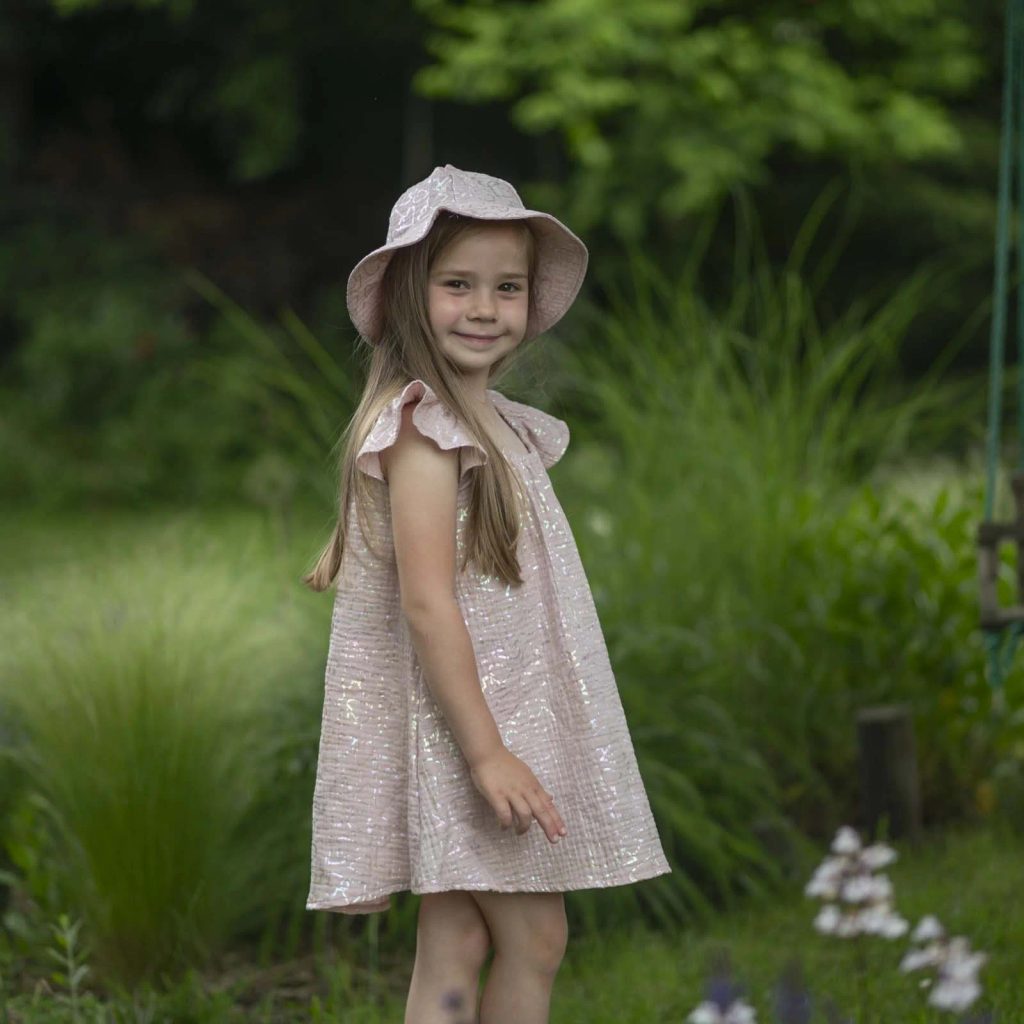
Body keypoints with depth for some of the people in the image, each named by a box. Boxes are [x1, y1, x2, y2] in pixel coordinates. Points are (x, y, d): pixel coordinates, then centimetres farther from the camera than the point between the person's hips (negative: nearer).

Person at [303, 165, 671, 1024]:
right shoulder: (426, 428, -15)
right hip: (459, 724, -9)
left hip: (505, 714, 9)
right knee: (534, 938, -4)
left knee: (455, 946, 7)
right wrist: (486, 751, -22)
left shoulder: (492, 421, 14)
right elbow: (427, 603, -21)